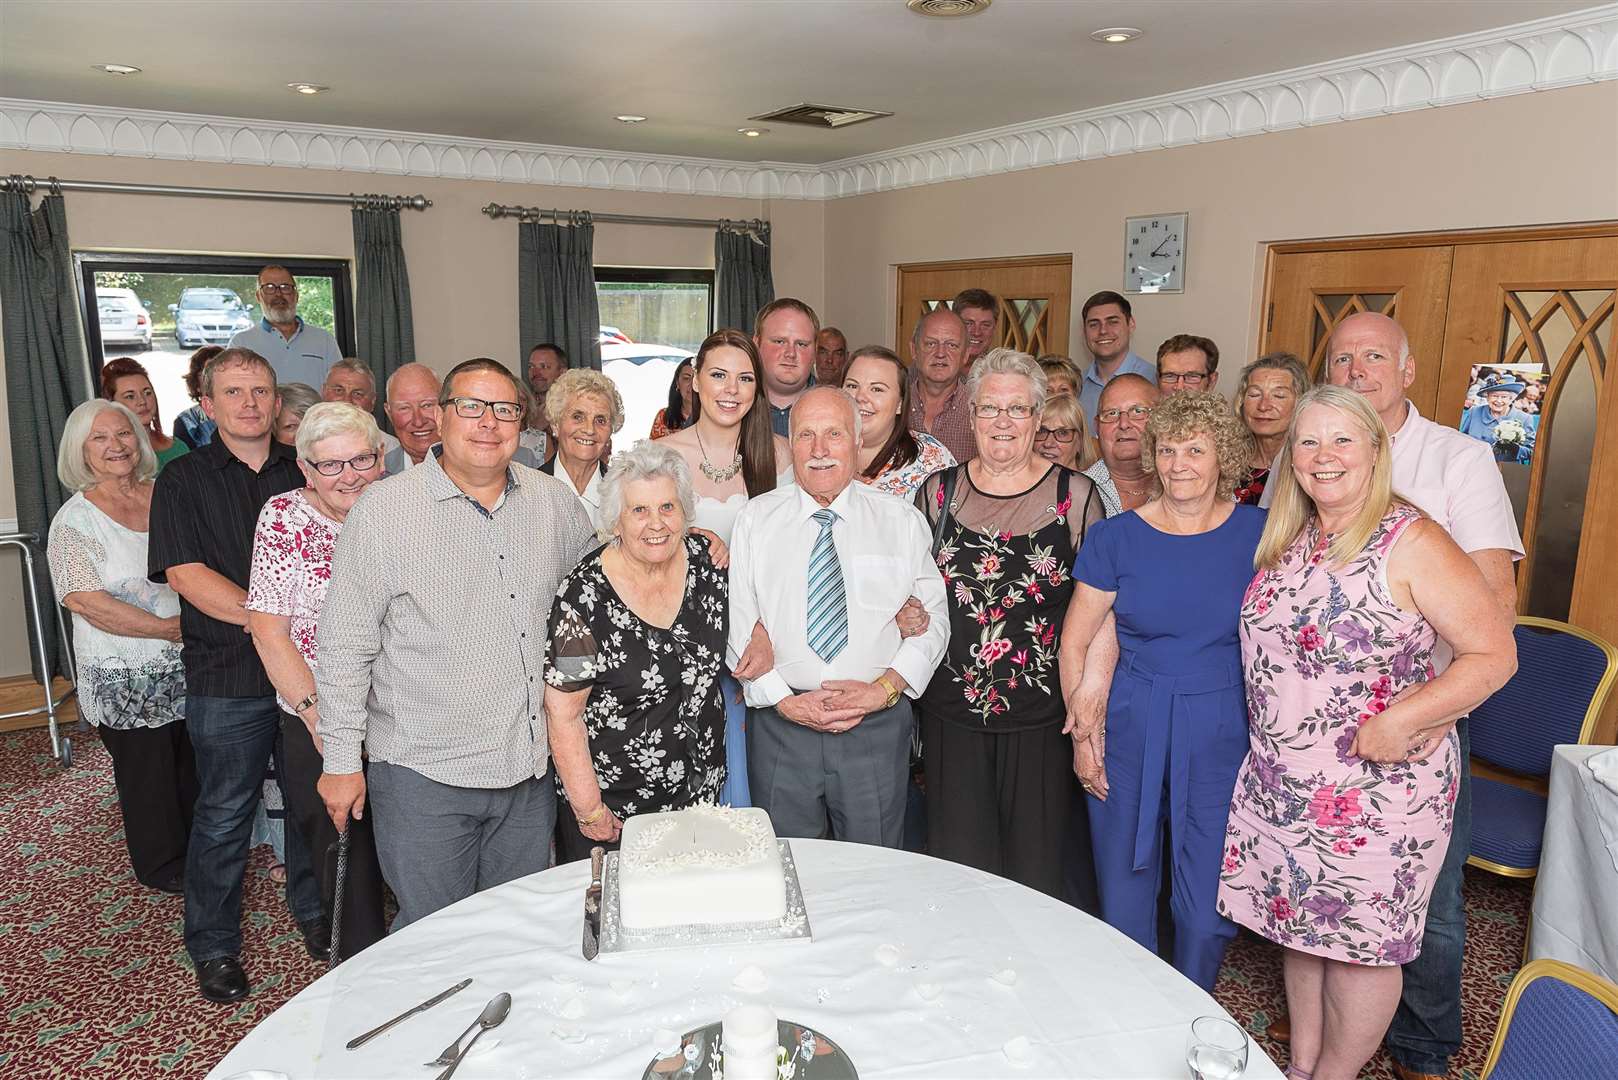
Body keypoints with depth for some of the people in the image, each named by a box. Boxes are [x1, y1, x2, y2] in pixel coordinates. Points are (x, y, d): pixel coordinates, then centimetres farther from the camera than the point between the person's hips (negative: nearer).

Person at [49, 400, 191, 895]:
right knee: (148, 771, 11)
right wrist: (172, 628, -20)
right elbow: (86, 601, -18)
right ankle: (161, 865, 30)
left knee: (194, 764, 15)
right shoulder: (75, 520, -10)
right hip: (125, 677, -4)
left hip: (188, 664, 4)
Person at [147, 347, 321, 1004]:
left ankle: (313, 911, 34)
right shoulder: (183, 481, -1)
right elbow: (188, 575, -12)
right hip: (226, 678, -3)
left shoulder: (306, 471, 8)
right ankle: (213, 947, 25)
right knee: (224, 814, 7)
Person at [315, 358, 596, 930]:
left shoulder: (555, 501, 3)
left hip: (528, 771, 4)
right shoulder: (383, 509, -9)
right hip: (423, 775, -4)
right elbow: (345, 647, -6)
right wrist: (340, 761, -5)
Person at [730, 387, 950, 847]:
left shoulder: (903, 522, 3)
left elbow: (933, 622, 3)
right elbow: (738, 623, 1)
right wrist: (785, 701, -8)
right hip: (781, 725, 0)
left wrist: (883, 689, -11)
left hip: (878, 724, 0)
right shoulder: (756, 519, 3)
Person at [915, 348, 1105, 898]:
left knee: (1034, 866, 9)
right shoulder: (938, 491, 4)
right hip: (951, 712, 2)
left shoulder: (1076, 496, -2)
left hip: (1041, 715, -1)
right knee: (955, 866, 9)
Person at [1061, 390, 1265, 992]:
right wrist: (1082, 733, -4)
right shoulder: (1117, 537, -3)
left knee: (1207, 907, 6)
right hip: (1130, 730, 0)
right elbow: (1074, 643, 1)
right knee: (1123, 893, 10)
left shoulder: (1258, 532, -1)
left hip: (1223, 732, 0)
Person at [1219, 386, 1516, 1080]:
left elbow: (1494, 654, -15)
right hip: (1281, 781, 6)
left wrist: (1403, 718, -25)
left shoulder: (1411, 542, -14)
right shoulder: (1286, 540, 5)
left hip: (1379, 783, -6)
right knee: (1301, 924, 18)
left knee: (1360, 941, 9)